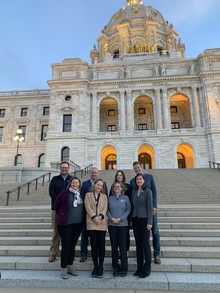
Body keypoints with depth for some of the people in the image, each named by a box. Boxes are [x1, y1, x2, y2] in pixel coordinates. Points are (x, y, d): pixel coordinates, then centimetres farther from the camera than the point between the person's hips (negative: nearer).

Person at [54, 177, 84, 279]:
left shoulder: (81, 195, 3)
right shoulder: (64, 193, -9)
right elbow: (56, 205, 3)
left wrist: (80, 217, 11)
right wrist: (61, 216, 10)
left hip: (78, 224, 4)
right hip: (65, 223, -4)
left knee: (73, 245, 14)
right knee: (66, 245, 0)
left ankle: (70, 266, 28)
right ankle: (64, 269, 14)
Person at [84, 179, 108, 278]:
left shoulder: (104, 196, 15)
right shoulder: (88, 195, 9)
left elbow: (105, 208, 4)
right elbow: (88, 207, -2)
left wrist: (100, 216, -14)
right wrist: (94, 217, -14)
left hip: (102, 223, 1)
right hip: (91, 223, -1)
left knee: (101, 245, 2)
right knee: (94, 245, 2)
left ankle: (101, 266, 14)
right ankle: (95, 266, 16)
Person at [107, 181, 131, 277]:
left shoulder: (125, 198, 3)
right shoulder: (110, 198, 7)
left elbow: (128, 210, 0)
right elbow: (107, 210, 6)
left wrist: (120, 219, -11)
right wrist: (111, 218, -10)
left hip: (123, 224, -1)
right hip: (112, 225, 2)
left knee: (123, 247, 1)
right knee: (114, 247, 8)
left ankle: (124, 269, 15)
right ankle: (115, 268, 21)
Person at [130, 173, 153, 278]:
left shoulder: (147, 191, -6)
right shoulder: (133, 192, 8)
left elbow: (149, 207, -9)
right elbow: (132, 206, 12)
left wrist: (149, 222, -13)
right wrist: (130, 219, 9)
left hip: (144, 219, -5)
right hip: (135, 220, 5)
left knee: (145, 244, 2)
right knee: (138, 244, 12)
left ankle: (146, 270, 14)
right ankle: (139, 268, 23)